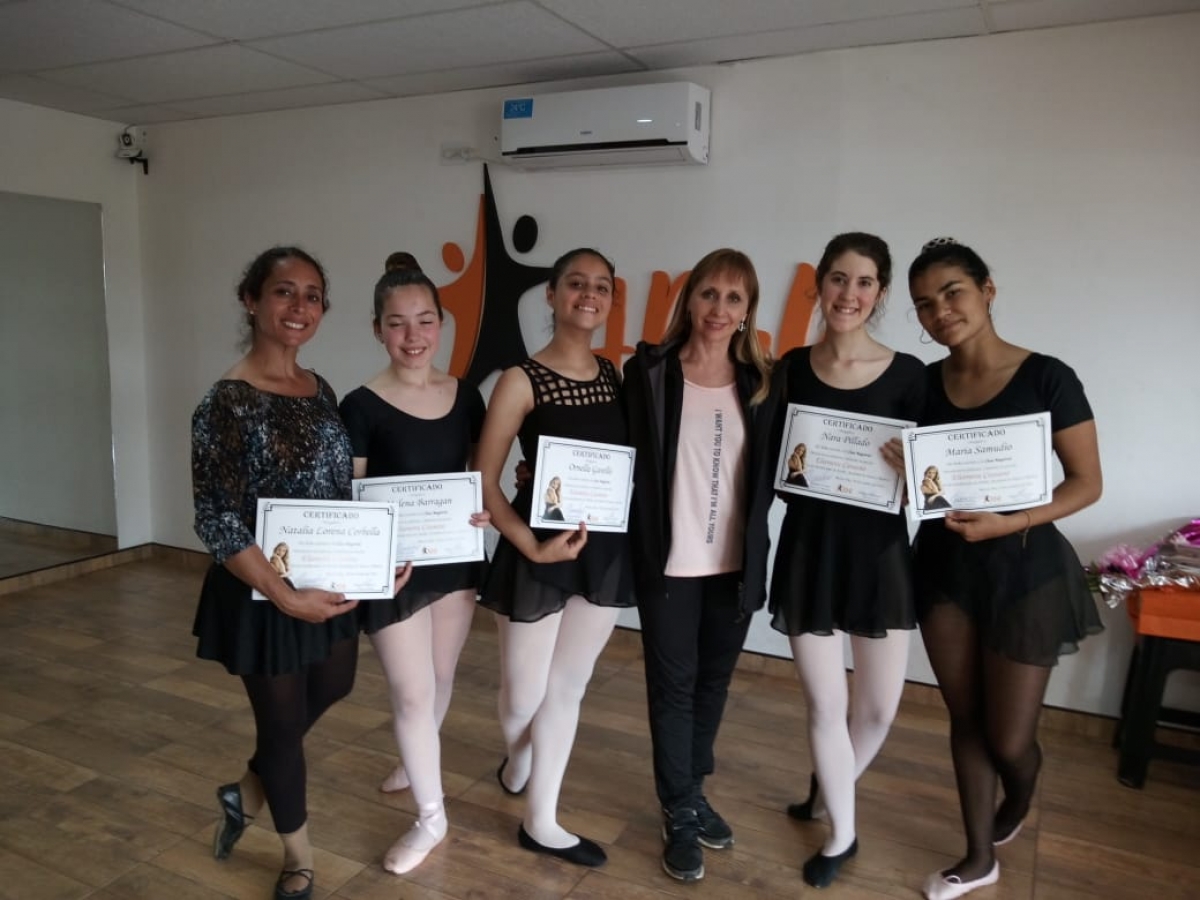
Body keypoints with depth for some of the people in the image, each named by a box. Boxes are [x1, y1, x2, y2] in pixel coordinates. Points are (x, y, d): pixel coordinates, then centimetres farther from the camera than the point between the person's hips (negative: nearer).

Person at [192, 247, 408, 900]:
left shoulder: (320, 391, 3)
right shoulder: (227, 402, -19)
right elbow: (217, 522, -21)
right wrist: (285, 596, -25)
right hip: (263, 591, -7)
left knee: (332, 688, 24)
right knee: (283, 718, 12)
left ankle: (248, 793, 50)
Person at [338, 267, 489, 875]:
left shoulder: (464, 396, -1)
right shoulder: (361, 407, -13)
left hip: (455, 559, 4)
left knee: (440, 679, 20)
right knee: (412, 693, 3)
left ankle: (419, 760, 49)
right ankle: (431, 817, 24)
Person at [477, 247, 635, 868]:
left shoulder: (616, 376, 3)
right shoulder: (522, 380, -11)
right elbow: (483, 481, -11)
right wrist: (532, 545, -20)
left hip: (605, 549, 4)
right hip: (537, 549, -4)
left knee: (567, 688, 16)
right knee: (524, 696, 8)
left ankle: (541, 823, 34)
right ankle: (518, 763, 47)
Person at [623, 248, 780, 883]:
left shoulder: (760, 381, 5)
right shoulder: (650, 370, -6)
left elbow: (768, 472, 10)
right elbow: (626, 460, -5)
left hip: (736, 562, 4)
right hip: (669, 561, -3)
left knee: (714, 681, 17)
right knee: (673, 684, 7)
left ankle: (692, 791, 38)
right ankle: (680, 813, 25)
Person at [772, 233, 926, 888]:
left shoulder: (907, 374, -5)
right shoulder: (792, 368, -1)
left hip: (879, 550, 0)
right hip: (809, 550, 0)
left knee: (879, 707, 12)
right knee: (825, 704, 8)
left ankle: (829, 789, 45)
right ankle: (841, 833, 33)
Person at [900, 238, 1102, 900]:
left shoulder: (1046, 378, -12)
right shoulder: (924, 384, 0)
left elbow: (1087, 484, -10)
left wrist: (1006, 523, -23)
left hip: (1024, 569, -3)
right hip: (944, 564, 4)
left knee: (1009, 738, 5)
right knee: (965, 720, 13)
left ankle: (1017, 806, 42)